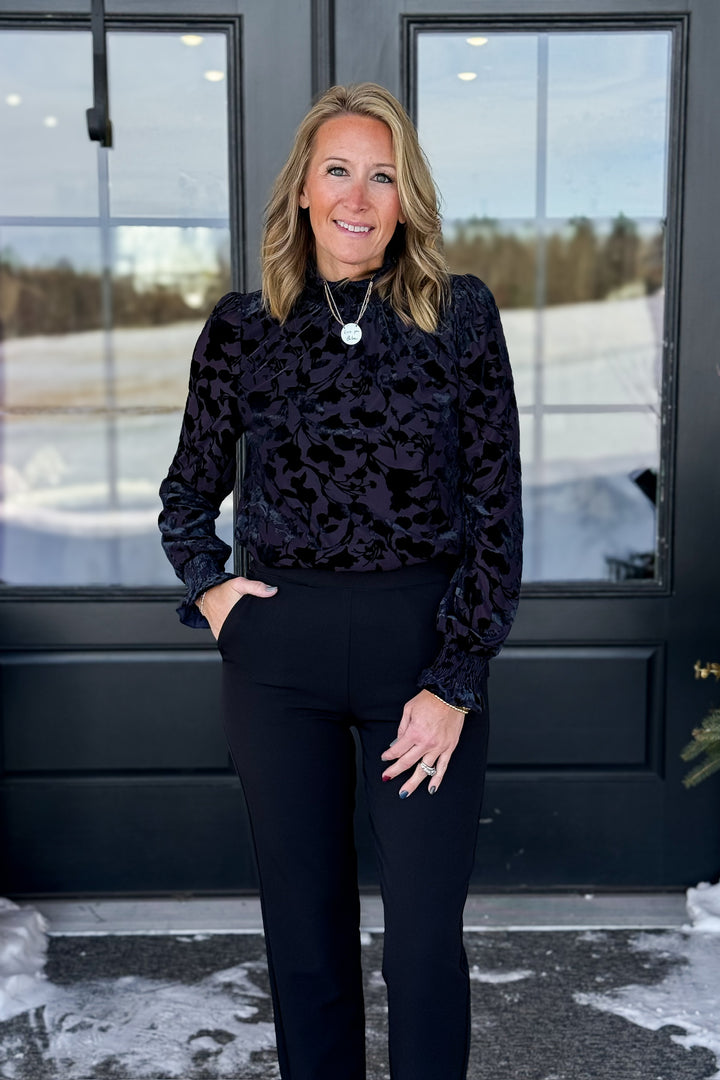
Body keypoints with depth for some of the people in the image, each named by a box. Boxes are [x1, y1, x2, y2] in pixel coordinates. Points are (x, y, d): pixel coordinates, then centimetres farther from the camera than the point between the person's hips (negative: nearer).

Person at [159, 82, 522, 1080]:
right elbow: (188, 492, 16)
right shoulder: (243, 325, 3)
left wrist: (455, 682, -8)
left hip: (424, 644, -1)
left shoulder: (460, 315, -2)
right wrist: (206, 588, -1)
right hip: (278, 654, 2)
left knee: (426, 933, 6)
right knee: (305, 922, 13)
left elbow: (496, 508, -4)